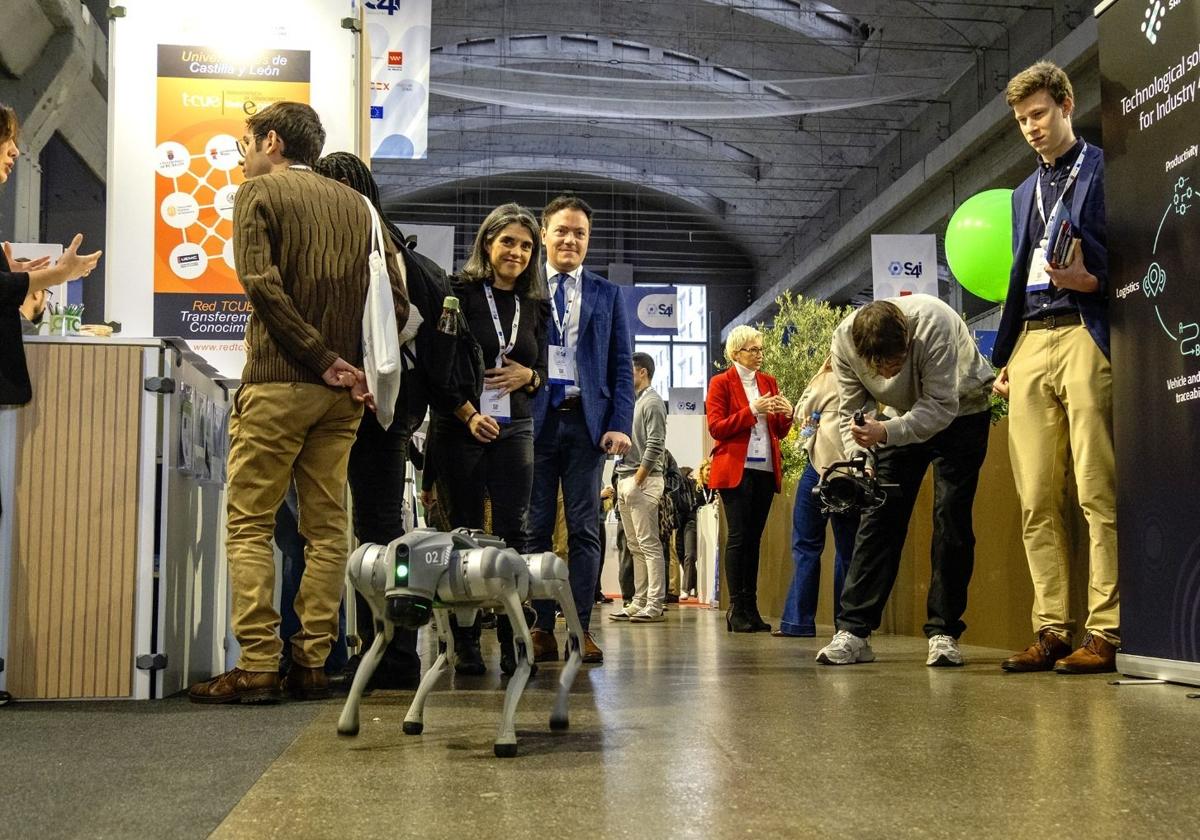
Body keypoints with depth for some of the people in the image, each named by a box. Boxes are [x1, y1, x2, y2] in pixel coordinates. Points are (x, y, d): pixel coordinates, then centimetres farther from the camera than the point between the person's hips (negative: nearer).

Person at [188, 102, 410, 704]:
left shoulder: (259, 193, 1)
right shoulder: (356, 204, 16)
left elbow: (262, 283, -14)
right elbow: (396, 301, 9)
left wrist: (324, 359, -12)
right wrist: (355, 365, 6)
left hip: (277, 383, -5)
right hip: (341, 392, 5)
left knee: (249, 524, -1)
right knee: (326, 528, 7)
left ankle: (257, 668, -6)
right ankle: (312, 664, 8)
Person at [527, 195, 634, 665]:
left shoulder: (607, 295, 13)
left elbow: (622, 365, 9)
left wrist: (620, 424, -3)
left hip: (586, 420, 1)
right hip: (535, 418, -1)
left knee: (585, 529, 1)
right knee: (535, 528, 2)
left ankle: (581, 630, 4)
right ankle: (542, 629, 7)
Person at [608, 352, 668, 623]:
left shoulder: (652, 402, -7)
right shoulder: (634, 402, 20)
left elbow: (655, 446, -15)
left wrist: (637, 481, -17)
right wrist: (624, 481, 10)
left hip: (643, 481, -9)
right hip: (626, 480, 9)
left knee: (649, 544, -9)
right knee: (635, 546, 9)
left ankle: (654, 605, -8)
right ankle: (639, 602, 13)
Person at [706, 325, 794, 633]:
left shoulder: (768, 382, 17)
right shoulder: (721, 383, 1)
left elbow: (780, 433, 18)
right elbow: (716, 427, -8)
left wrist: (786, 415, -4)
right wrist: (752, 411, -15)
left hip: (765, 469, 5)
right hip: (736, 469, -5)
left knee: (754, 538, 6)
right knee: (739, 536, -8)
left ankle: (751, 608, 8)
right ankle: (736, 610, -6)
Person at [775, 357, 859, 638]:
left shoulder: (827, 380, -1)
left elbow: (801, 415, 8)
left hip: (822, 465, -4)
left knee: (806, 543, 2)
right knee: (847, 548, 8)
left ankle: (799, 620, -2)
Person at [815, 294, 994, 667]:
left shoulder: (933, 325, -37)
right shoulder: (844, 339, -24)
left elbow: (941, 406, -35)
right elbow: (851, 410, -14)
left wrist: (886, 432, -48)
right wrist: (858, 458, -29)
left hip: (960, 410, -3)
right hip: (906, 415, 3)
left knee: (951, 517, -12)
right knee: (879, 514, -5)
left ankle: (944, 633, -6)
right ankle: (853, 632, -7)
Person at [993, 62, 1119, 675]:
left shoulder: (1105, 170, 4)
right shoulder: (1024, 192, 25)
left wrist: (1092, 280, -19)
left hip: (1084, 336, -6)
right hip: (1029, 344, 7)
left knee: (1098, 494, -9)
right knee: (1036, 502, 2)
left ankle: (1106, 632, -7)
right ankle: (1051, 630, 5)